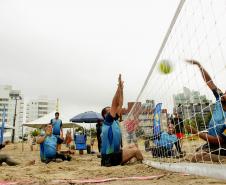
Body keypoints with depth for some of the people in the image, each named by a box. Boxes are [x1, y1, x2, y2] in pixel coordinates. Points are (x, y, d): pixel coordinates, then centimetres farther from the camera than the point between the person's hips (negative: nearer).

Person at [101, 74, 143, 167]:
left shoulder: (114, 120, 10)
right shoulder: (107, 121, -11)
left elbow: (119, 105, 9)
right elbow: (114, 104, -19)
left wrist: (121, 89, 7)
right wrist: (119, 87, -18)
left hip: (114, 154, 9)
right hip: (109, 157, -9)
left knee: (133, 147, 14)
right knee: (135, 150, -10)